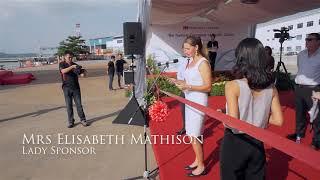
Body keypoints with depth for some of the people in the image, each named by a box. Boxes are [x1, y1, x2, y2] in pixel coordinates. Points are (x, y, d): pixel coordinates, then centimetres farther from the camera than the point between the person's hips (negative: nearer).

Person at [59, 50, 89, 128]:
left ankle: (82, 120, 11)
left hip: (76, 87, 2)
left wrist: (82, 71, -19)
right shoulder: (62, 64, 2)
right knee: (69, 105, 4)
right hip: (67, 88, -2)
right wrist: (72, 67, -30)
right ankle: (70, 121, 14)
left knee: (79, 104, 3)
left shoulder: (75, 65, 10)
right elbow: (63, 71, -19)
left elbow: (79, 73, 3)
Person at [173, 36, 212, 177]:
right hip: (189, 101, 8)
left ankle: (201, 166, 16)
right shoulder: (191, 61, 10)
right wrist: (181, 82, 0)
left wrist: (188, 87, -25)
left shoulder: (203, 63, -15)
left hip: (198, 102, -8)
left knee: (193, 136, -1)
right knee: (192, 135, 16)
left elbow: (208, 87, -18)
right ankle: (197, 161, 32)